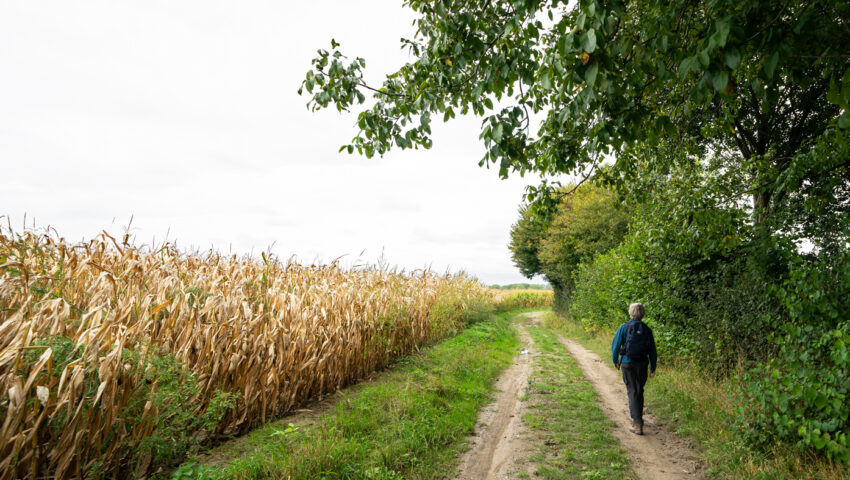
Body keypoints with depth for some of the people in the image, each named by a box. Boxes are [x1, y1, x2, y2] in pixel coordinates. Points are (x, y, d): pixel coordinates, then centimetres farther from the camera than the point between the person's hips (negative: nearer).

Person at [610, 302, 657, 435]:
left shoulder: (624, 327, -8)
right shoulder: (647, 330, 1)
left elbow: (615, 345, -6)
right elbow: (652, 351, 3)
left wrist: (615, 360, 10)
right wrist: (653, 368, 10)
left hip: (627, 363, -3)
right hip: (642, 365, 3)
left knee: (632, 392, 0)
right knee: (639, 391, 20)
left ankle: (638, 424, -6)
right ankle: (637, 415, 35)